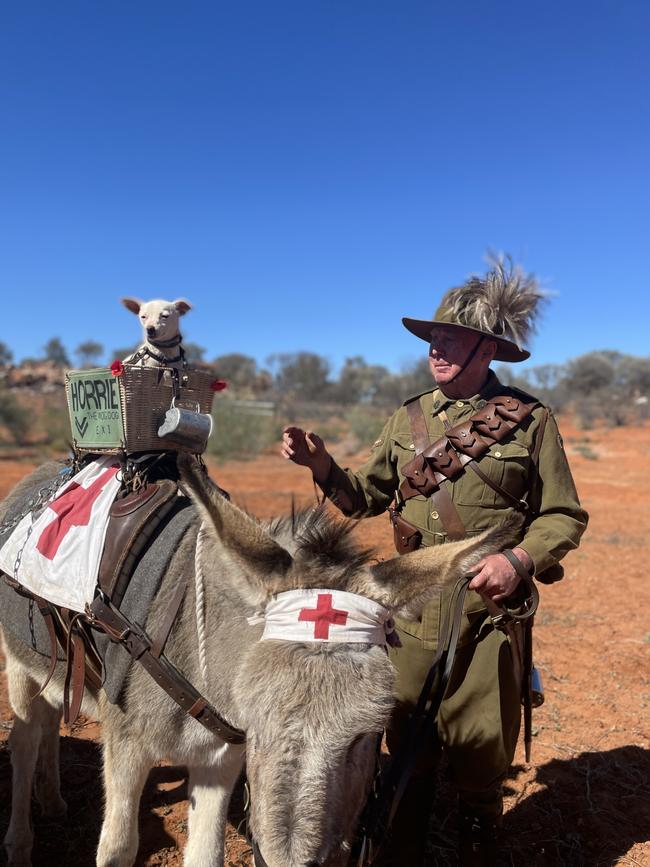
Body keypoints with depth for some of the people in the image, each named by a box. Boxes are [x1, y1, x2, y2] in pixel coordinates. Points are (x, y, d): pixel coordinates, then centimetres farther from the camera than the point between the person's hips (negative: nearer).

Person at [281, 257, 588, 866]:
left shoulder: (529, 420, -4)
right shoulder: (408, 419, 5)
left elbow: (565, 516, -1)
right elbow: (365, 497, 9)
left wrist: (521, 560, -18)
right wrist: (322, 465, -8)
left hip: (489, 606, -2)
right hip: (413, 605, 3)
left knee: (479, 751, 13)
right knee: (407, 747, 16)